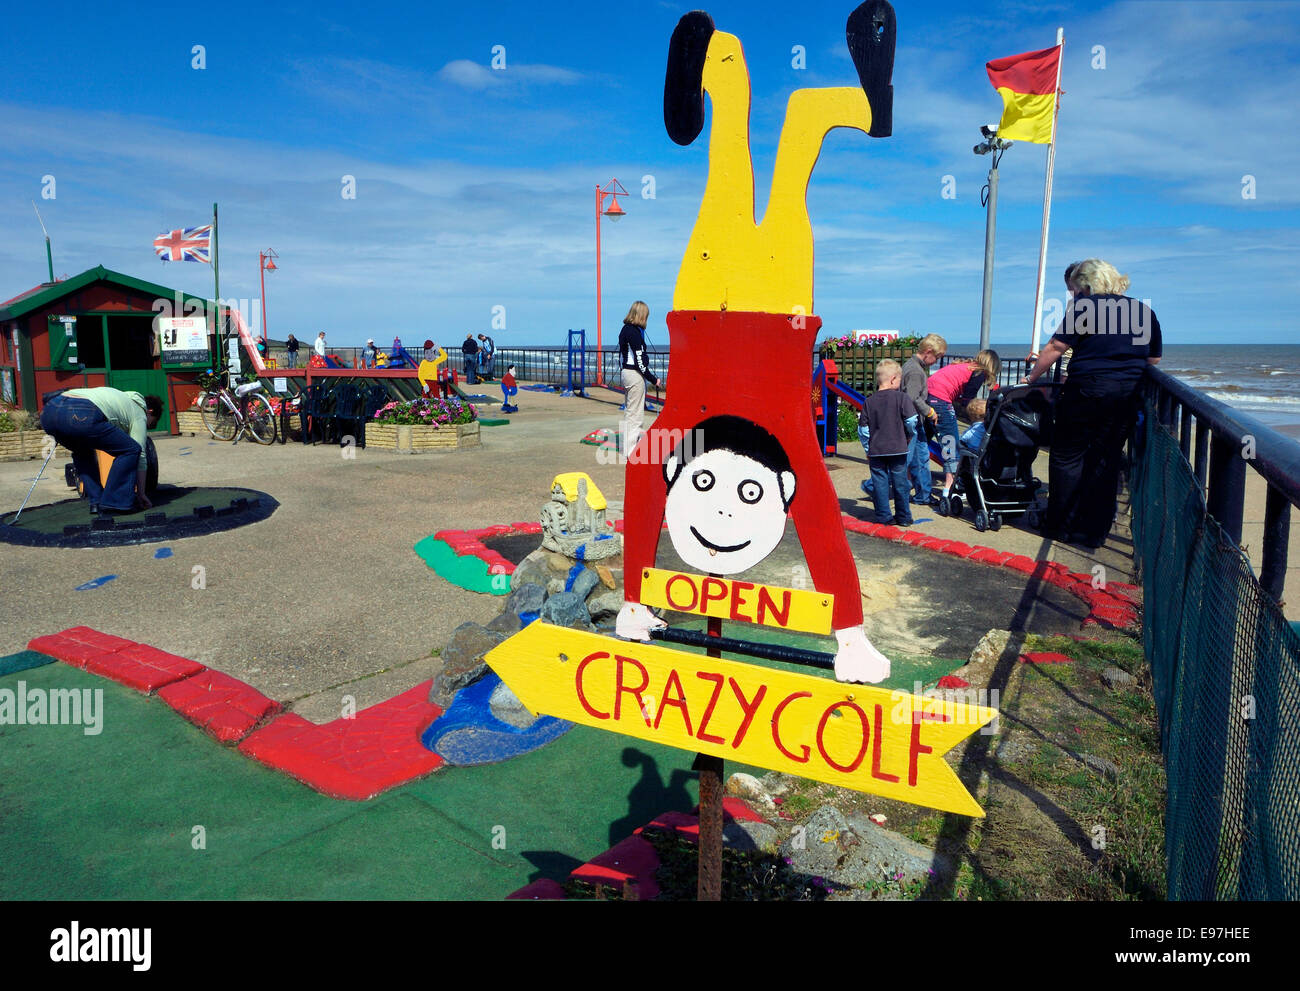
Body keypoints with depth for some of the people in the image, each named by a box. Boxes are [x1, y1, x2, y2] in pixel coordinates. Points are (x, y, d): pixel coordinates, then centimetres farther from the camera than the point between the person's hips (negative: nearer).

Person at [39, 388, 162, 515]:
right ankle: (116, 502, 3)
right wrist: (141, 494, 20)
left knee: (82, 452, 33)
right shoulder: (139, 414, 19)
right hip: (80, 416, -8)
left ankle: (96, 502, 24)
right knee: (131, 450, 5)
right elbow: (140, 455, 15)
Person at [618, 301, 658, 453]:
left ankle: (627, 446, 26)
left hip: (626, 371, 10)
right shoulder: (634, 332, -16)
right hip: (635, 374, -10)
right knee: (635, 413, -4)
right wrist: (653, 379, -11)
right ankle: (631, 451, 0)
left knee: (628, 412, 17)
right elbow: (639, 360, -18)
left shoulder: (625, 329, 11)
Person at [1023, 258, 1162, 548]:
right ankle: (1093, 532, 12)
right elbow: (1154, 359, 20)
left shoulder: (1085, 306, -3)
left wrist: (1031, 378, 5)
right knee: (1105, 461, 10)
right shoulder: (1145, 311, 15)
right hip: (1127, 398, 6)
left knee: (1068, 457, 5)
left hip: (1088, 391, -5)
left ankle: (1062, 526, 7)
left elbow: (1056, 347, -5)